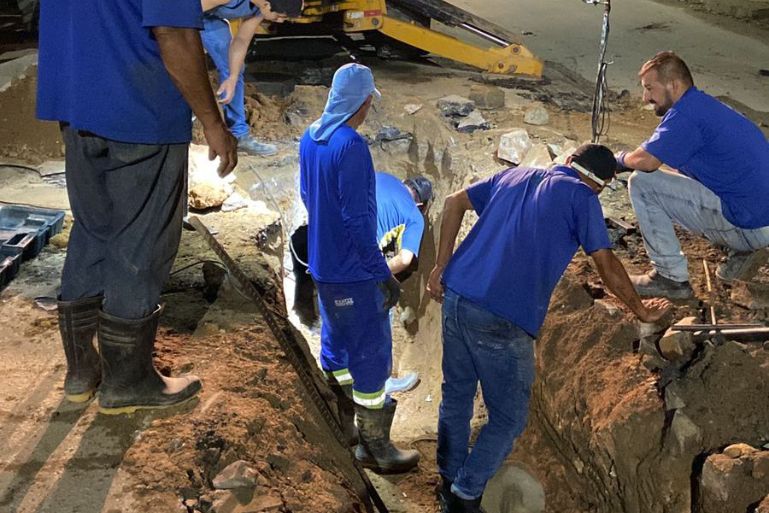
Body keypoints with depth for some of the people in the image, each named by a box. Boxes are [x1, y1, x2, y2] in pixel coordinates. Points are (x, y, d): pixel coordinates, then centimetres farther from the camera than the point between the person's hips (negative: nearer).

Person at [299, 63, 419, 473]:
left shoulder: (309, 138, 3)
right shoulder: (351, 147, -24)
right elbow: (358, 219, -24)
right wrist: (384, 274, -17)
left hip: (322, 265, 9)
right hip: (354, 273, -9)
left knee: (337, 344, 20)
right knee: (372, 355, 2)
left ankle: (343, 424, 35)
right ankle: (374, 446, 13)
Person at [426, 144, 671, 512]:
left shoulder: (516, 175, 19)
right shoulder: (582, 197, 2)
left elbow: (455, 202, 17)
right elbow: (607, 265, 2)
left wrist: (442, 266, 18)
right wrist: (641, 310, 17)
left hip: (456, 298, 7)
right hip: (503, 320, -6)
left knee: (456, 395, 22)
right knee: (508, 418, 11)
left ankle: (449, 482, 34)